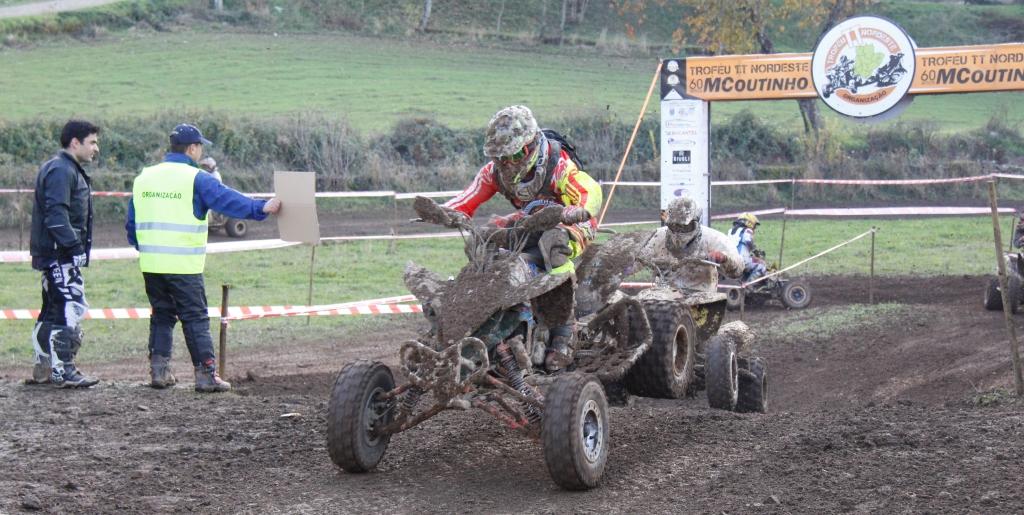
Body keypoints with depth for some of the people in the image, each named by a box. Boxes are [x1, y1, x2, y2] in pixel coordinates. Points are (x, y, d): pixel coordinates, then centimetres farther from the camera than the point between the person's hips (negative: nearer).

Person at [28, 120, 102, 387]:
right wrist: (75, 246, -25)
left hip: (55, 255, 11)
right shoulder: (61, 171, -14)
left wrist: (76, 247, 19)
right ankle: (63, 370, -12)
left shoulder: (69, 170, 20)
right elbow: (56, 215, -23)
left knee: (53, 312, 15)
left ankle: (44, 366, 22)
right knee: (70, 309, -12)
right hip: (60, 255, -11)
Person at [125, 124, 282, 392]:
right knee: (195, 318, 0)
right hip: (184, 266, -6)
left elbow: (131, 223, 17)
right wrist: (262, 208, -19)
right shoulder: (196, 179, -8)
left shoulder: (143, 178, 12)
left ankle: (159, 370, 13)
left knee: (161, 315, 16)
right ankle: (206, 374, -2)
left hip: (151, 264, 6)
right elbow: (227, 199, -17)